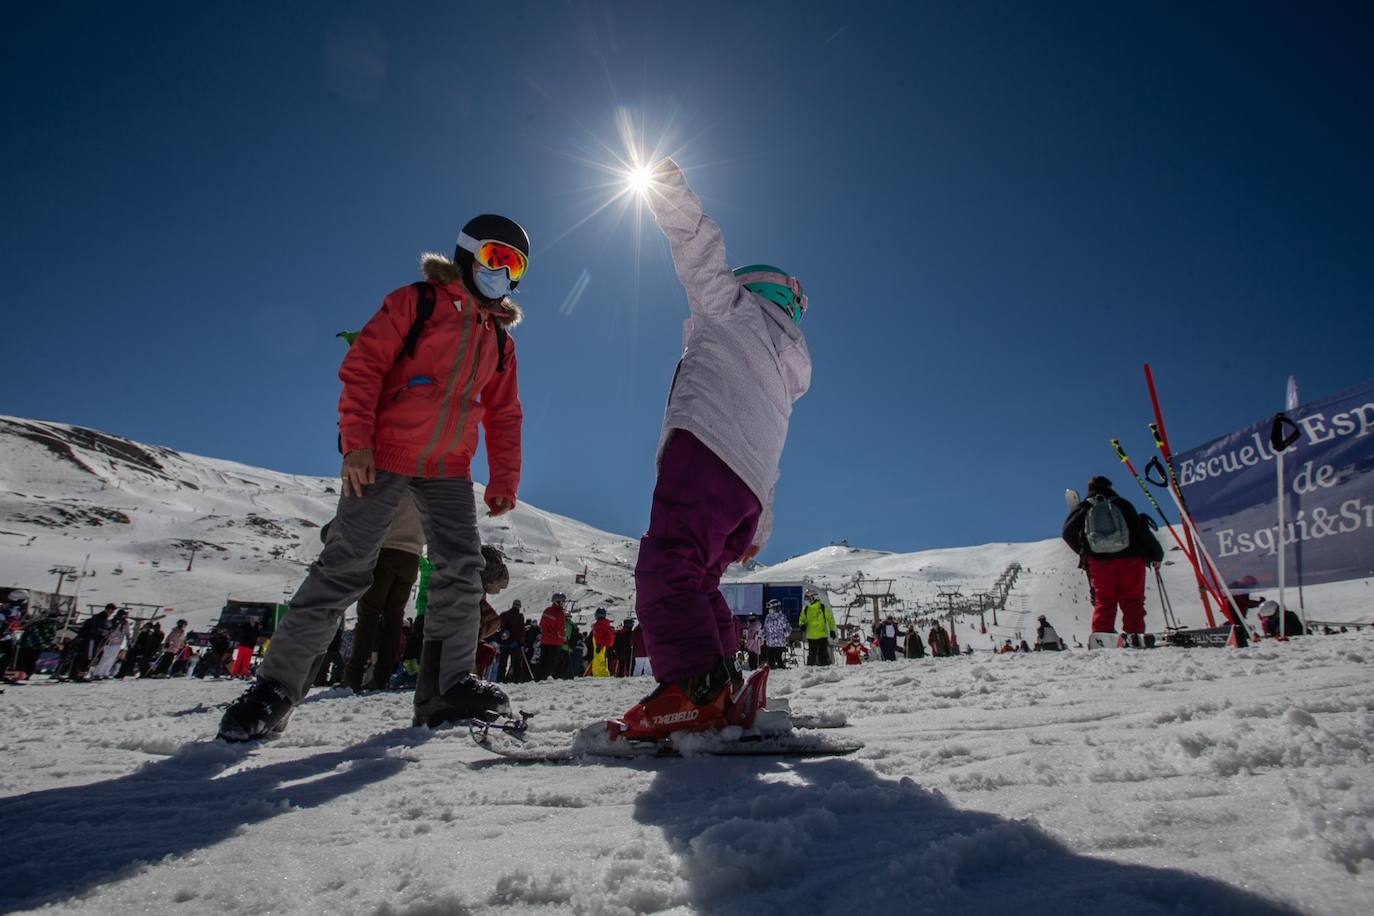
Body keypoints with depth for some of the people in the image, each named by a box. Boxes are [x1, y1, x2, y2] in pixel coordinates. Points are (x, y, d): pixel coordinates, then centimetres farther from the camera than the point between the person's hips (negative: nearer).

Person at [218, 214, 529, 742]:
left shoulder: (500, 339, 16)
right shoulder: (416, 302, 1)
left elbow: (504, 417, 16)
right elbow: (363, 367, -6)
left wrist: (503, 481, 7)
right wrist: (356, 441, -16)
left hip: (447, 470, 5)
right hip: (381, 458, -5)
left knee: (461, 571, -5)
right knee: (345, 569, -5)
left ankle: (448, 688, 4)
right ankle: (276, 687, 8)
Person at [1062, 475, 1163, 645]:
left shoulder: (1084, 508, 11)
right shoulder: (1122, 504, 10)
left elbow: (1068, 532, 1)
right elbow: (1142, 530, 6)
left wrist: (1083, 552, 14)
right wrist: (1156, 554, 15)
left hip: (1099, 561, 0)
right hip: (1130, 557, 0)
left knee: (1103, 601, 3)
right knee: (1132, 600, 4)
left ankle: (1100, 634, -11)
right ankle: (1134, 633, -8)